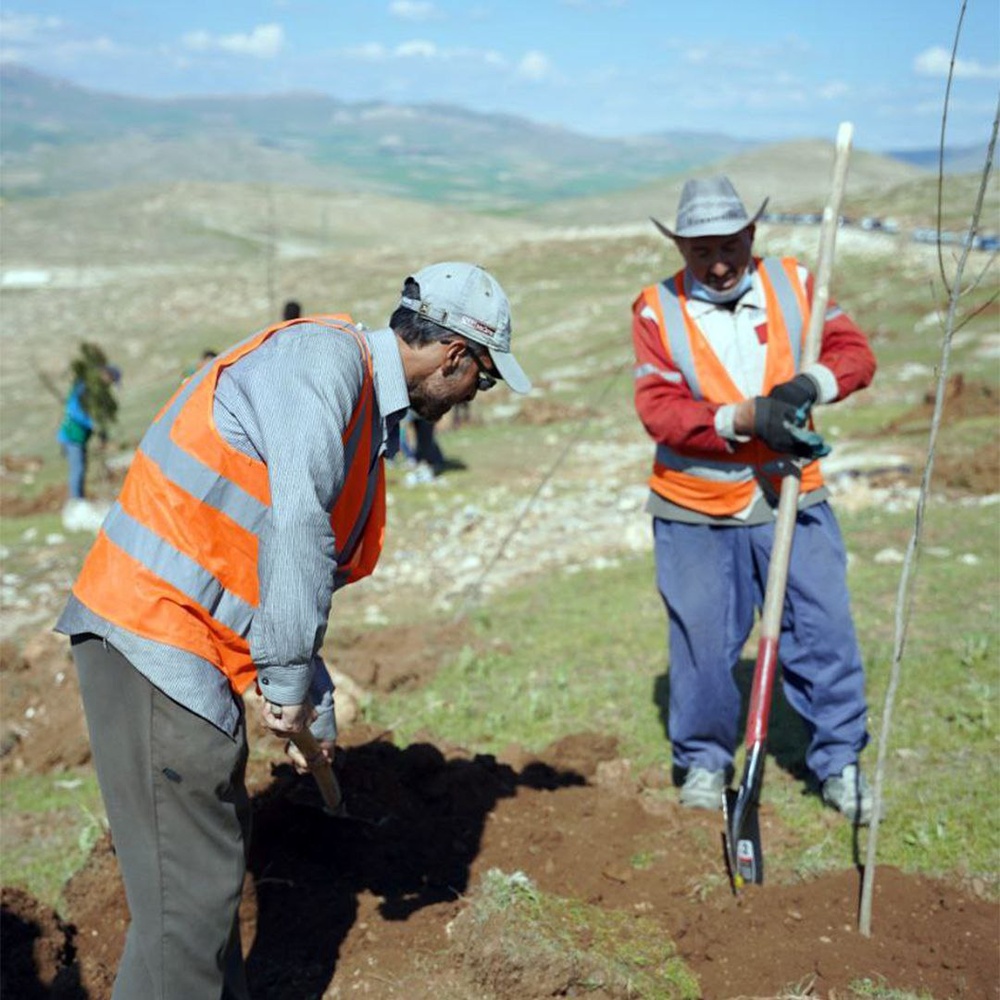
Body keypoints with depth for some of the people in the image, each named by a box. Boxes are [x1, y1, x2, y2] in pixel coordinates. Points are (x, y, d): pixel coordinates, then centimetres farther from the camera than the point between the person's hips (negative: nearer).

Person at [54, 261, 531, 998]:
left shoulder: (366, 408, 17)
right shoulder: (325, 355, -13)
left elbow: (300, 571, 23)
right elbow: (298, 520, -28)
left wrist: (313, 706, 23)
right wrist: (290, 682, -21)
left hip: (192, 651, 10)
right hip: (152, 639, -10)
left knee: (218, 860, 22)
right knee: (191, 890, -4)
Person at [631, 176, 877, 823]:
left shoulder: (794, 284, 3)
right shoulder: (656, 310, -3)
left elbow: (855, 353, -2)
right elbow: (659, 408, -14)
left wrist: (810, 382, -23)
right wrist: (746, 420, -27)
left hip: (792, 501, 2)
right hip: (695, 511, -1)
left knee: (824, 629, 3)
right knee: (702, 641, 5)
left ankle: (839, 760, 21)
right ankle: (704, 760, 27)